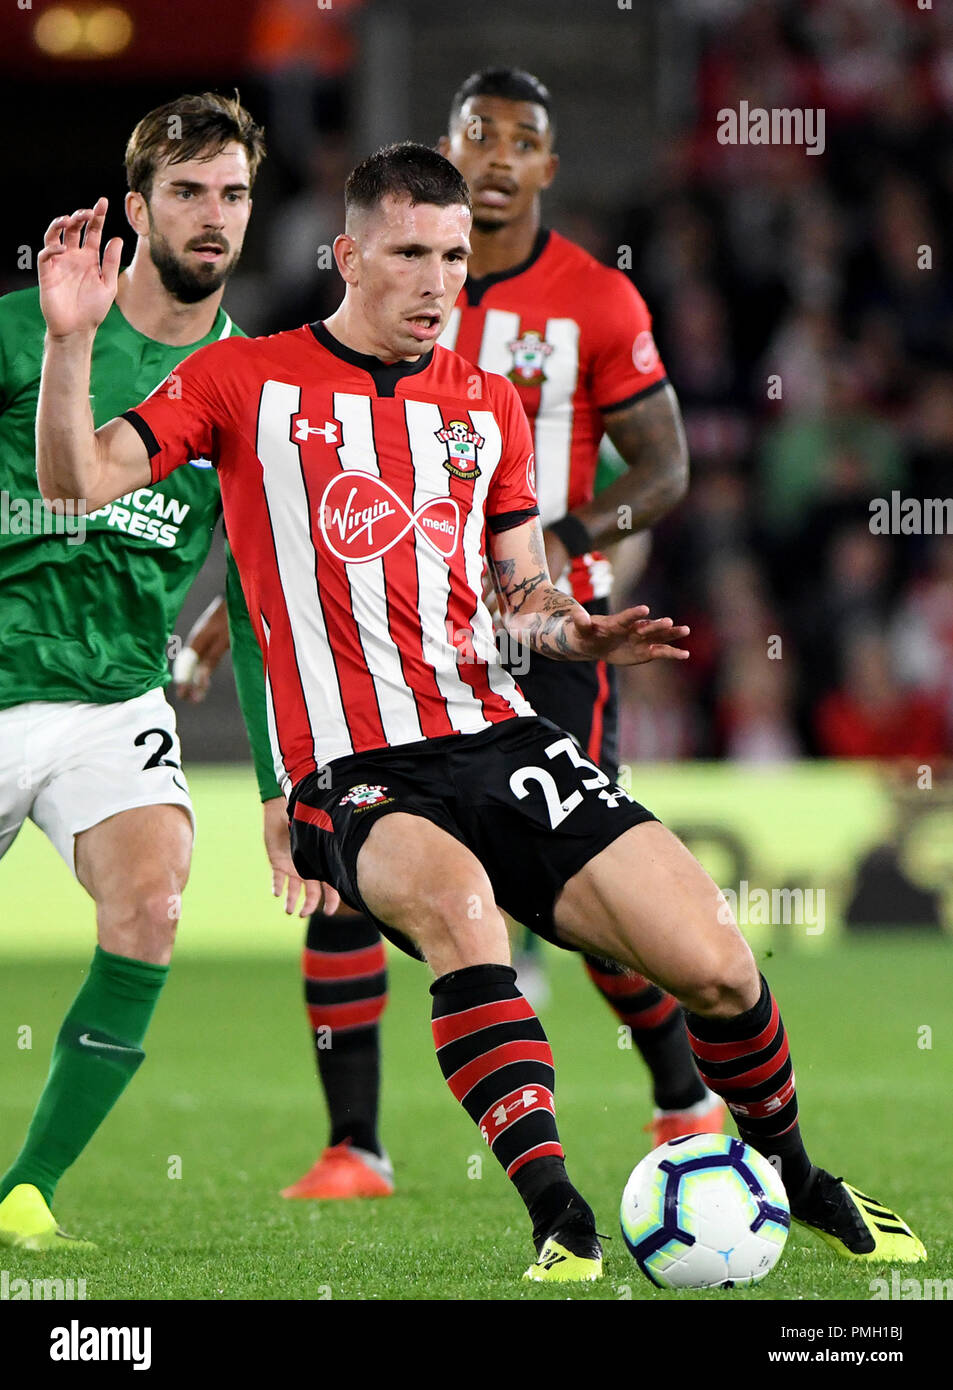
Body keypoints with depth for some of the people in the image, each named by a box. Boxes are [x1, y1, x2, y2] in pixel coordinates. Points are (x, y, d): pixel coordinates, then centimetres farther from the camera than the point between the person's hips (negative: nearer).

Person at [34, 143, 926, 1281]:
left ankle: (798, 1183, 20)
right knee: (458, 898, -39)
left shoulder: (488, 406, 17)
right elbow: (77, 483, -2)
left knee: (717, 968, -9)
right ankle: (559, 1222, -39)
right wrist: (71, 340, -18)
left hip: (501, 740, 4)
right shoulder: (248, 380, 4)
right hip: (355, 779, -4)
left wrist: (571, 629, 2)